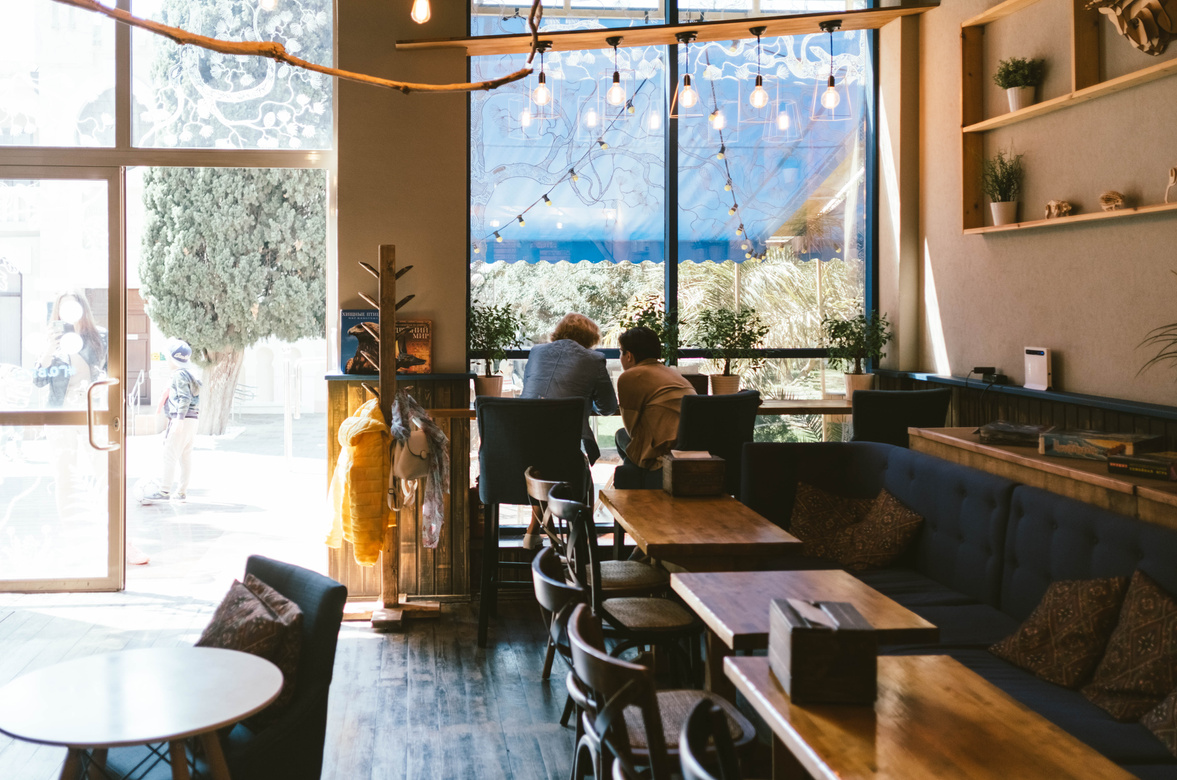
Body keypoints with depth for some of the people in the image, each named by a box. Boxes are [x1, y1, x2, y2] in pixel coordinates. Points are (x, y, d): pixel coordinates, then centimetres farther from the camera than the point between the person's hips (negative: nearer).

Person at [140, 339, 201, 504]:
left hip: (182, 420, -10)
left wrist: (179, 418, -25)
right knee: (185, 457, 9)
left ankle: (163, 490, -11)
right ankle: (181, 492, 12)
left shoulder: (179, 375, -11)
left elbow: (185, 398, -20)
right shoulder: (189, 374, 19)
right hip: (191, 420, 10)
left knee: (169, 455, -9)